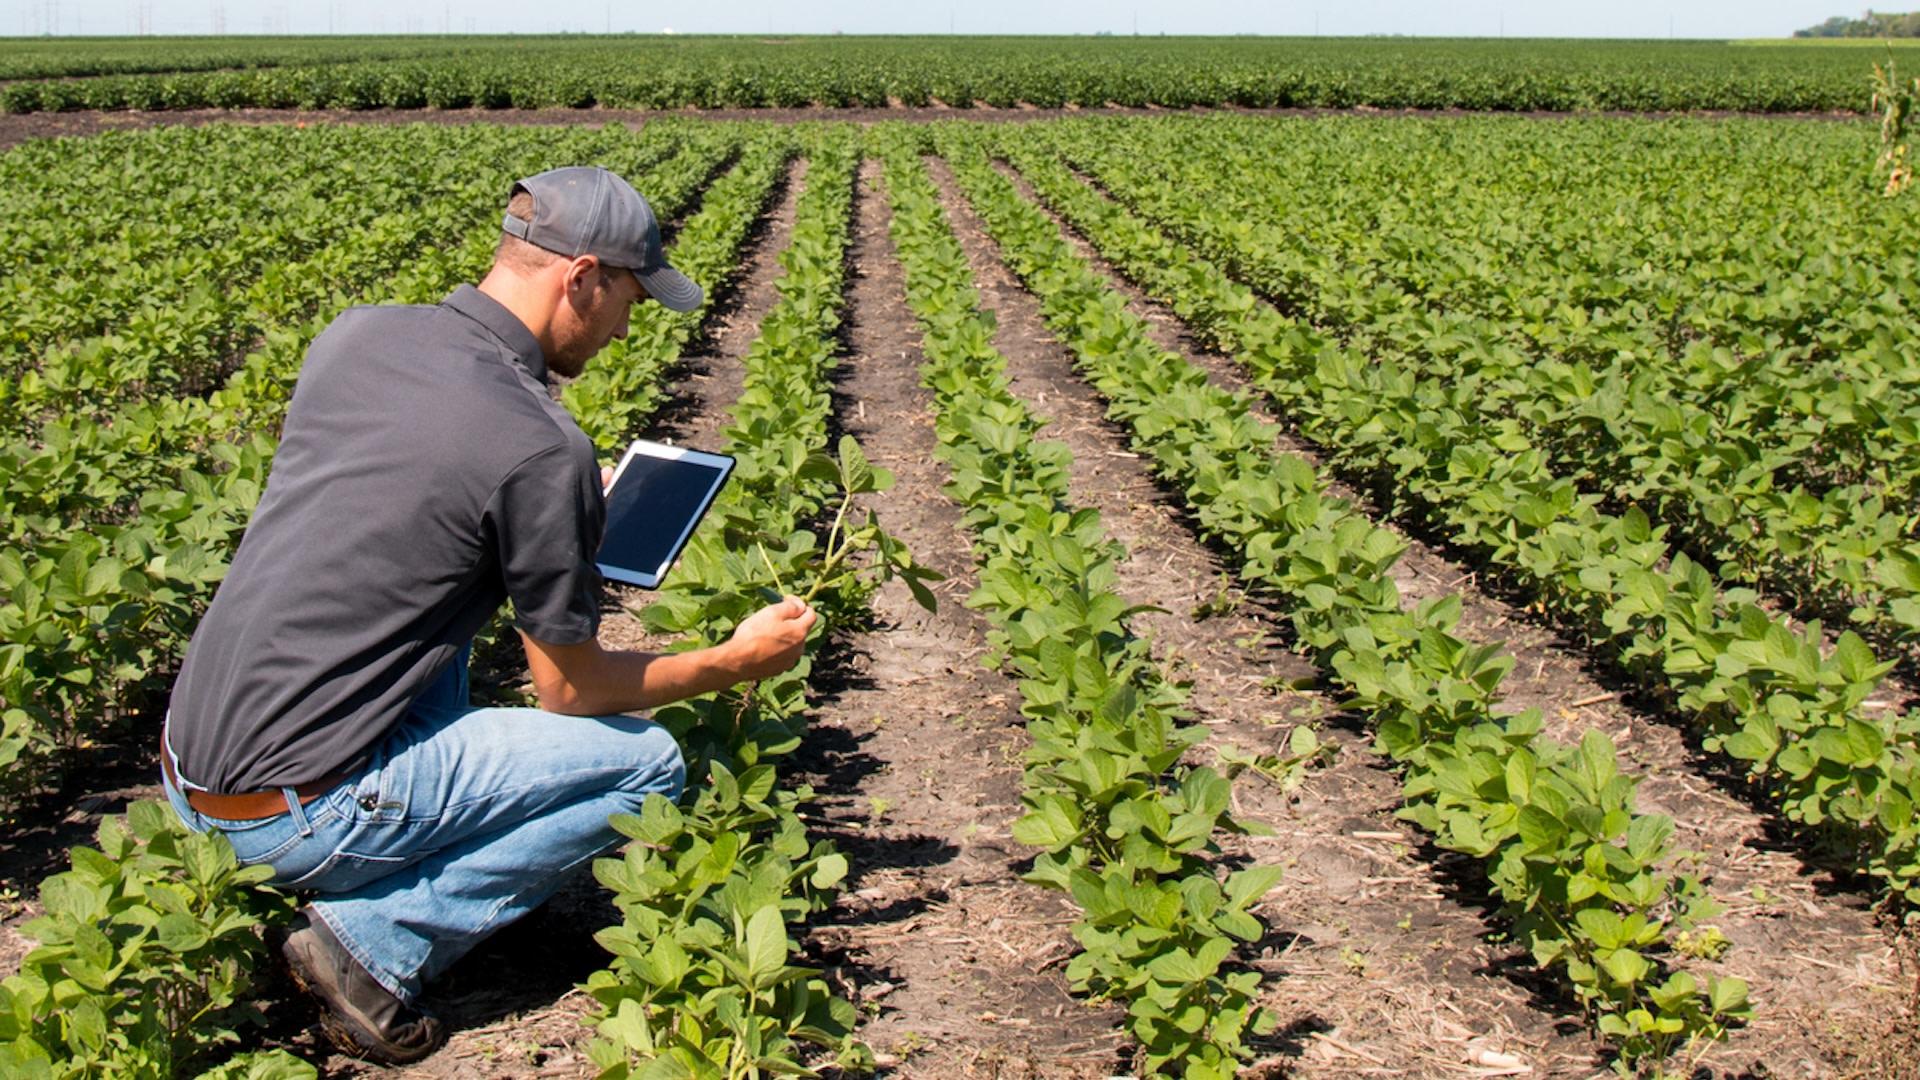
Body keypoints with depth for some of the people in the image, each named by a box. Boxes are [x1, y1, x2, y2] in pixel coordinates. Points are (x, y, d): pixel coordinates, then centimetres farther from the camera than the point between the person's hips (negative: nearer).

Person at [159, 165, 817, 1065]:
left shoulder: (351, 335, 4)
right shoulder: (543, 452, -17)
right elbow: (571, 692, -5)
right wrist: (737, 663, 9)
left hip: (186, 775, 8)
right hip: (295, 813, -8)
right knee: (646, 764, 2)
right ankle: (376, 939, -4)